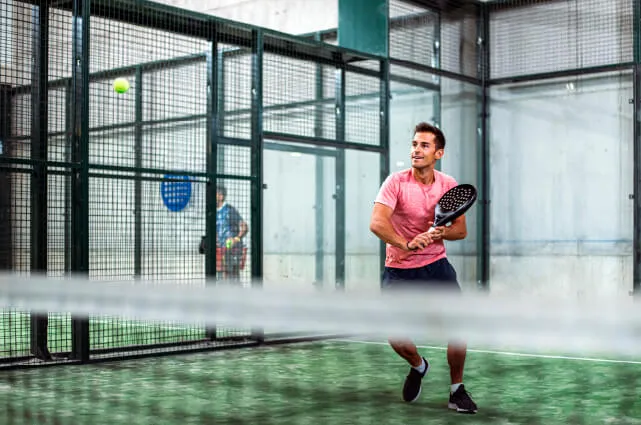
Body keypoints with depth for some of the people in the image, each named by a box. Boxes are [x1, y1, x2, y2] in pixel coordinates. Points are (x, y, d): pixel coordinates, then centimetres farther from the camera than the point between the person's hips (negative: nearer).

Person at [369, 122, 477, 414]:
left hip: (436, 266, 2)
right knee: (397, 337, -9)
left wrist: (443, 232, -19)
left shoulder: (449, 185, -1)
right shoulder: (396, 182, -12)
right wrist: (406, 244, -41)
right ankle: (418, 366, 27)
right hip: (399, 271, -2)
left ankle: (456, 390, 11)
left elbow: (461, 230, 4)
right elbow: (376, 223, -25)